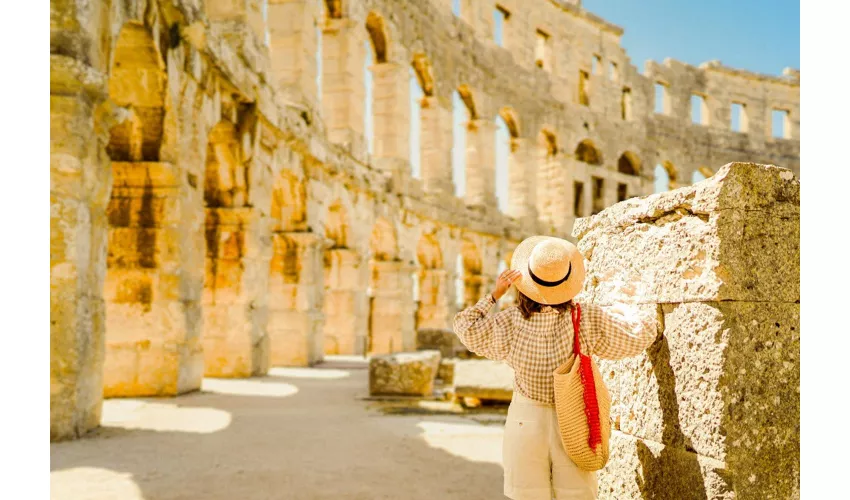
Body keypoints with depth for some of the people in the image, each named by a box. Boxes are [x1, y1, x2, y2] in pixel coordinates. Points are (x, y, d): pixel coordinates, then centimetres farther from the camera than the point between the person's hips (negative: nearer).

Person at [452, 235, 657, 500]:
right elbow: (643, 332, -3)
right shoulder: (587, 320, -13)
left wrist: (494, 295, 6)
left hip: (526, 419, 0)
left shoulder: (512, 323, -12)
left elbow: (465, 327, 4)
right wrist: (624, 310, 17)